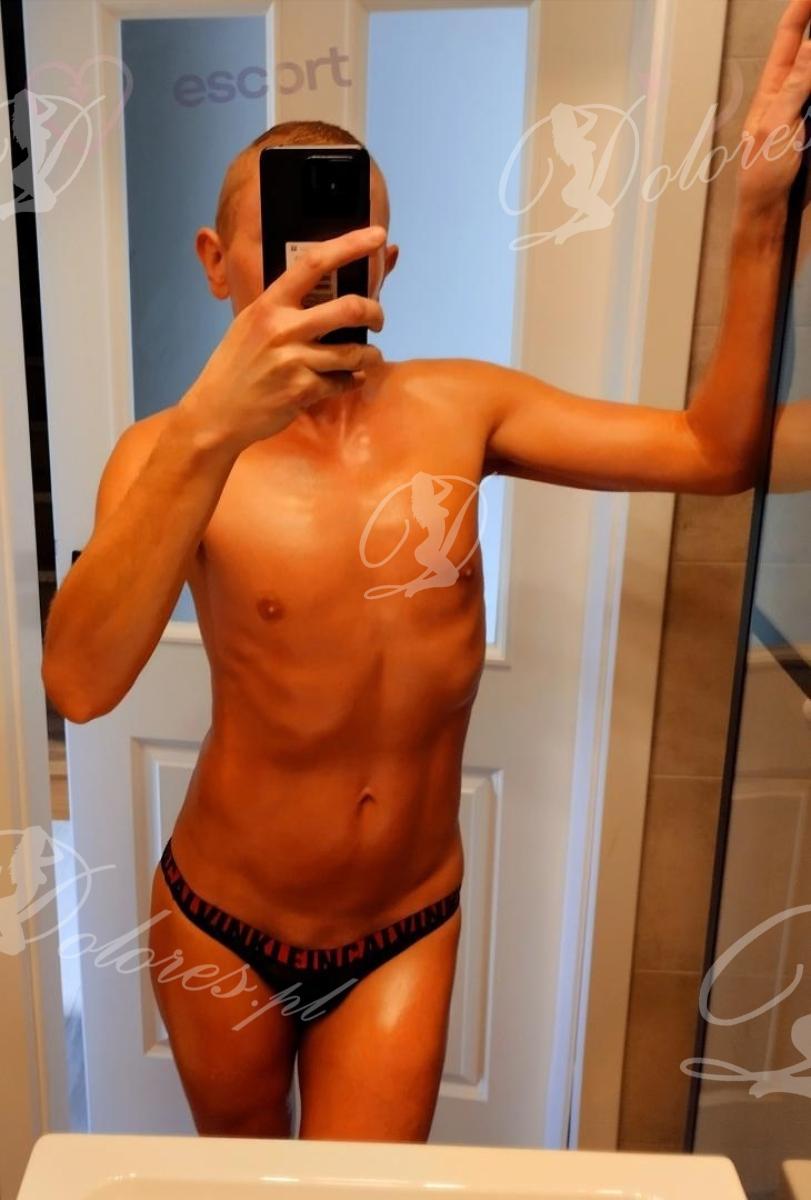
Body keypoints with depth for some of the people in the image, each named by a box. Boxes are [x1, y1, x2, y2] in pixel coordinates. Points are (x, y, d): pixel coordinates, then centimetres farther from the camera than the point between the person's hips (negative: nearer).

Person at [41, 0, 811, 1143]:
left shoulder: (457, 408, -8)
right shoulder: (170, 454, -18)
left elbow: (715, 450, -9)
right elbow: (79, 684, -36)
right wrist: (208, 431, -50)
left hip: (407, 932, 1)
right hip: (222, 930, 0)